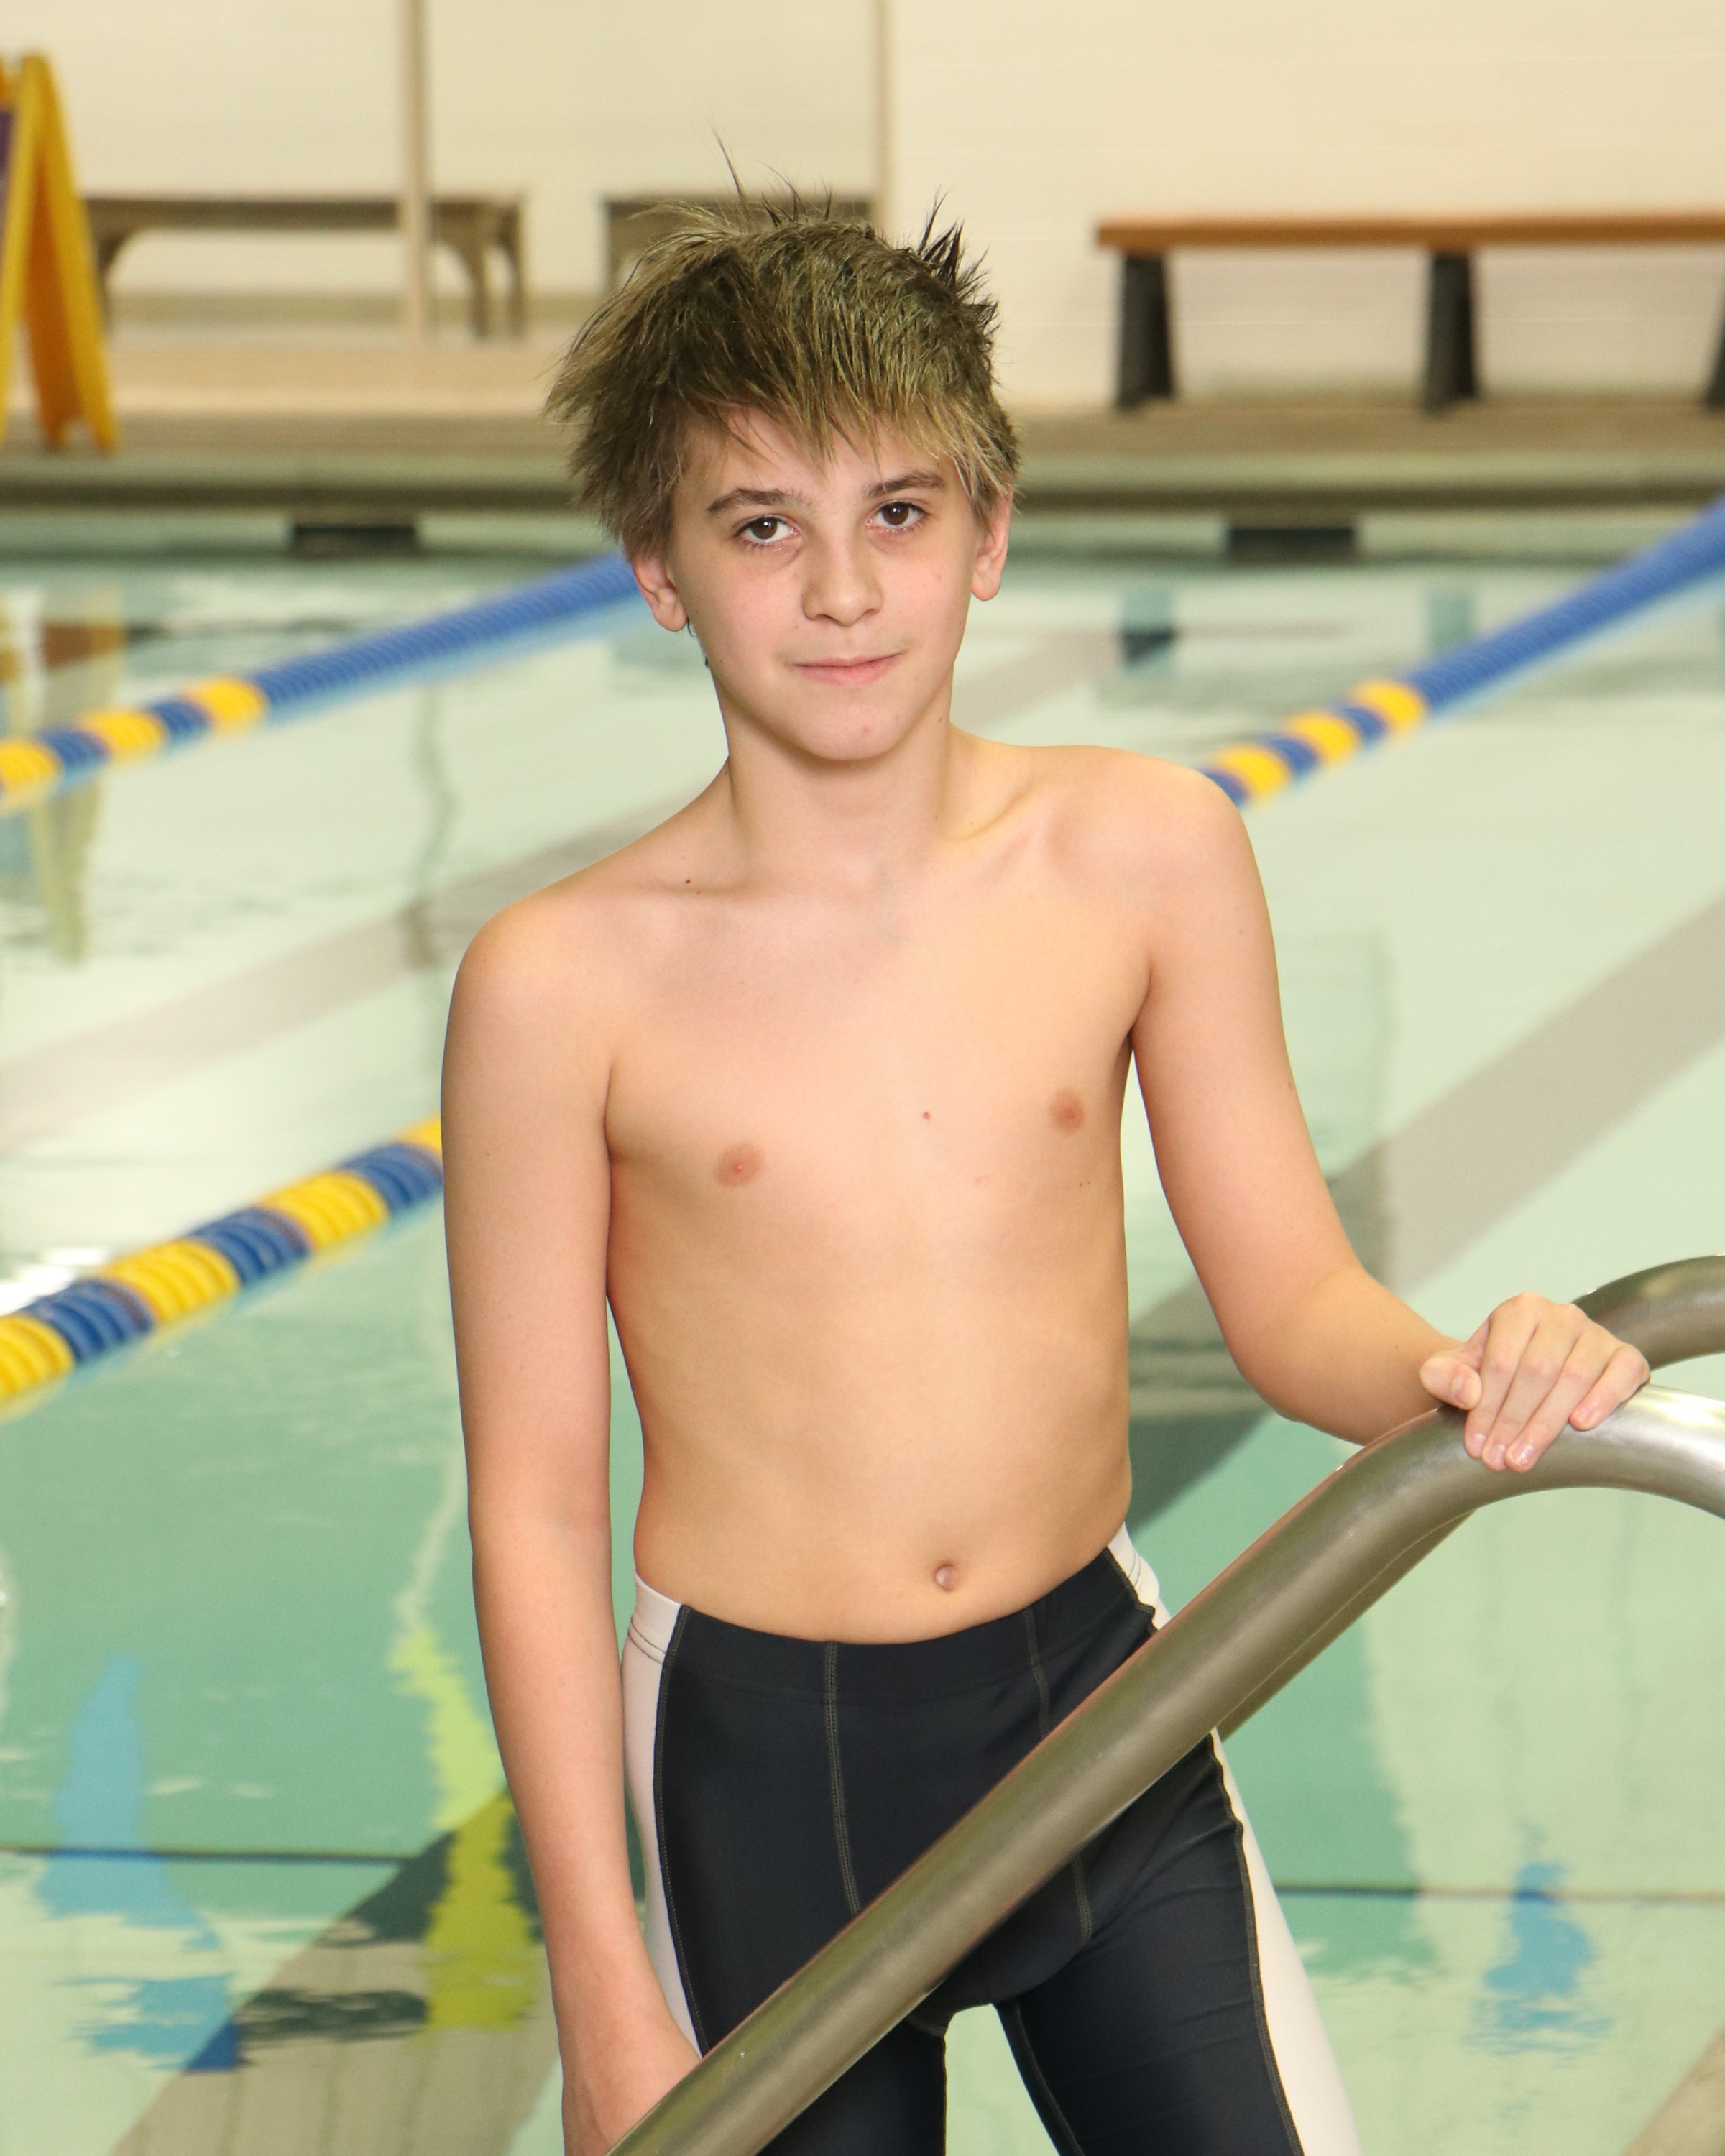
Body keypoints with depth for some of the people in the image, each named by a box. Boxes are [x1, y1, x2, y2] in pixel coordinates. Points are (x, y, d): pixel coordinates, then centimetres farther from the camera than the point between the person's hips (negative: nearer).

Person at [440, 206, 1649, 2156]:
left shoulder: (1147, 859, -5)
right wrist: (606, 2000, -8)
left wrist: (1458, 1373, -23)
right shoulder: (565, 984, -13)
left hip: (1103, 1700, 2)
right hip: (761, 1754, -2)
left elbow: (1290, 1298, 1)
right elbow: (535, 1504, -8)